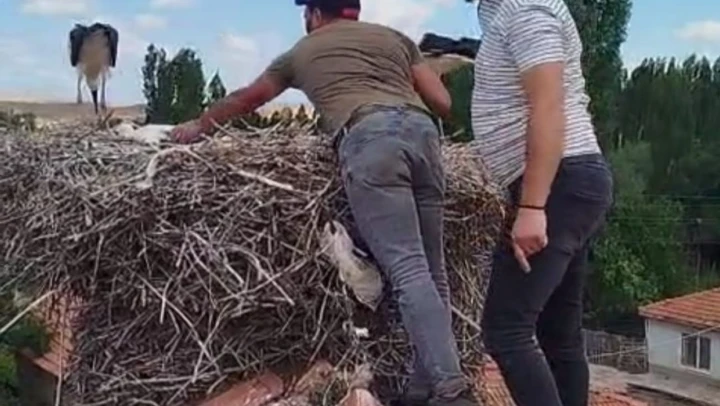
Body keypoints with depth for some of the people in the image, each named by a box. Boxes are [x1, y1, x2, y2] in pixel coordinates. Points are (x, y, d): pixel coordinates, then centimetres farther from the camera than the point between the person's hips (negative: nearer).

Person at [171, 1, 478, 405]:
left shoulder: (301, 52, 28)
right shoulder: (394, 36, 31)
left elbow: (244, 100, 43)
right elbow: (443, 103, 23)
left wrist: (200, 125, 60)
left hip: (369, 137, -4)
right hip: (421, 129, 4)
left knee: (409, 270, -12)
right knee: (432, 270, 9)